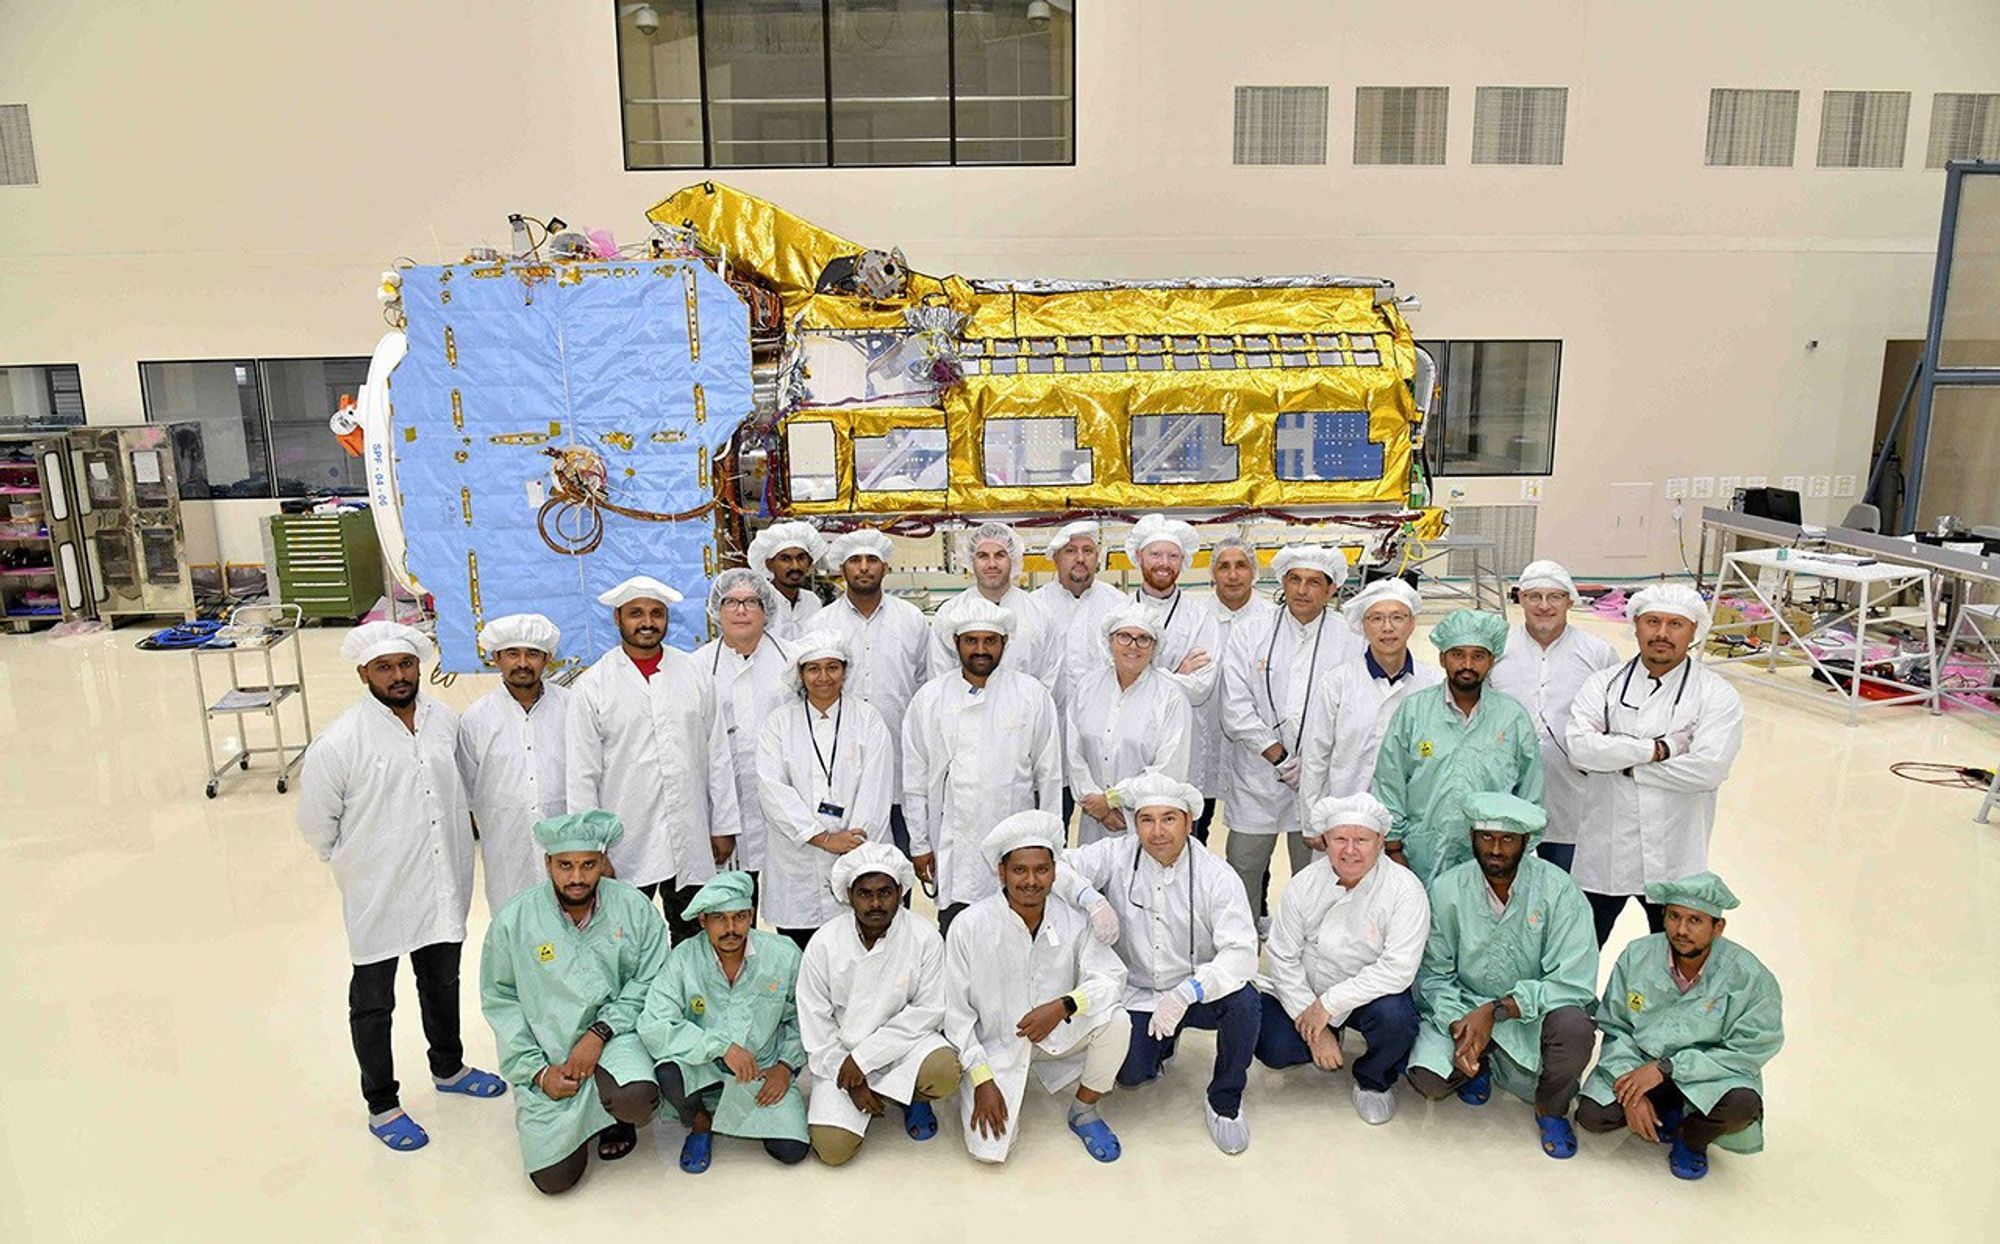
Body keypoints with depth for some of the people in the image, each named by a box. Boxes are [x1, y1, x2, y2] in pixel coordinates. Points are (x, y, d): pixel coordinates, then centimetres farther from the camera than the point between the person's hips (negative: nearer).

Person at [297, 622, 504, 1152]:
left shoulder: (445, 720, -3)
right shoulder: (339, 743, -18)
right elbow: (316, 823, -7)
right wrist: (357, 865, 2)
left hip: (444, 887, 5)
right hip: (379, 896, -5)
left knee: (443, 984, 24)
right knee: (373, 1002, 13)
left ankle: (448, 1068, 47)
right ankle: (381, 1106, 31)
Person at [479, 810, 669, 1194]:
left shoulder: (634, 907, -7)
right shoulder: (513, 920, -8)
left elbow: (649, 982, -4)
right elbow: (500, 1002, -1)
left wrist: (600, 1033, -18)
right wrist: (537, 1071, -7)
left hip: (614, 1035, 0)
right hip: (547, 1055, 1)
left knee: (636, 1099, -33)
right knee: (553, 1178, -7)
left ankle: (615, 1116, 7)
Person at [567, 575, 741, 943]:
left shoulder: (696, 675, 5)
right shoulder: (591, 687, -2)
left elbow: (719, 757, 7)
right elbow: (582, 776, -2)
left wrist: (724, 826, 5)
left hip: (692, 841, 2)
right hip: (626, 843, -2)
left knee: (693, 939, 13)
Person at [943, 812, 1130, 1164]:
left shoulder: (1072, 920, -11)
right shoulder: (969, 927, -18)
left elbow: (1112, 977, -12)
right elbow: (956, 1013, -12)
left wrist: (1064, 1005, -30)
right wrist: (982, 1080, -14)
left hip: (1056, 1035, 2)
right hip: (993, 1046, -2)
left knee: (1114, 1019, -24)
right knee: (990, 1149, -17)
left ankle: (1084, 1110, 3)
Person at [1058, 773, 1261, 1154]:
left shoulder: (1218, 876, -16)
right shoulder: (1117, 855, -10)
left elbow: (1241, 952, -25)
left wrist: (1185, 994, -41)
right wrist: (1090, 898, -35)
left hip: (1199, 991, -1)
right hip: (1136, 993, 2)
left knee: (1244, 1001, -30)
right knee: (1129, 1074, -16)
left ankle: (1224, 1101, -3)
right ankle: (1163, 1041, 23)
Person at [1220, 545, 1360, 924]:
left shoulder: (1349, 641, 0)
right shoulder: (1250, 634, 2)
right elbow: (1236, 710, -5)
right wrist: (1279, 756, -10)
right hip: (1257, 778, 1)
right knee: (1242, 869, 7)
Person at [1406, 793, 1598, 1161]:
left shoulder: (1558, 891, -17)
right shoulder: (1446, 889, -11)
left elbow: (1574, 983, -21)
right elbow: (1434, 975, -5)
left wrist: (1498, 1010, -27)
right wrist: (1459, 1026, -23)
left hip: (1533, 1011, -1)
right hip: (1464, 1008, 1)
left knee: (1573, 1026, -34)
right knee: (1427, 1080, -22)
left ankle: (1552, 1110, 1)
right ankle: (1481, 1066, 17)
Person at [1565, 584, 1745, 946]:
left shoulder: (1717, 695, -4)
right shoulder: (1605, 683, 1)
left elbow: (1709, 769, -19)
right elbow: (1579, 747, -15)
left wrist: (1628, 765, -14)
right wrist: (1658, 750, -19)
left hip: (1673, 859, -1)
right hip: (1604, 851, 1)